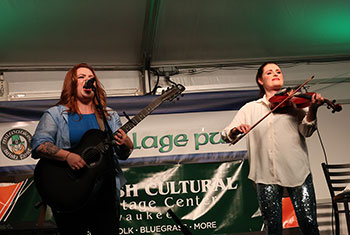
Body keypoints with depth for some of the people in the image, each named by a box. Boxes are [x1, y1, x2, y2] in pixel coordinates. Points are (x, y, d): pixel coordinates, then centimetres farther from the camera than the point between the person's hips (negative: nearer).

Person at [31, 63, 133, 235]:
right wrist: (68, 156, -25)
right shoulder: (55, 114, 2)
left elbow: (122, 155, 10)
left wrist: (127, 145, -13)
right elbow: (38, 145, -11)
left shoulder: (109, 116, 12)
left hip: (105, 194, 3)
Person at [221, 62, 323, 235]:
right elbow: (226, 135, 7)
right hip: (266, 174, 1)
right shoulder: (250, 108, 13)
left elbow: (306, 131, -3)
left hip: (296, 170, 0)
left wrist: (312, 110, -22)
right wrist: (236, 130, -17)